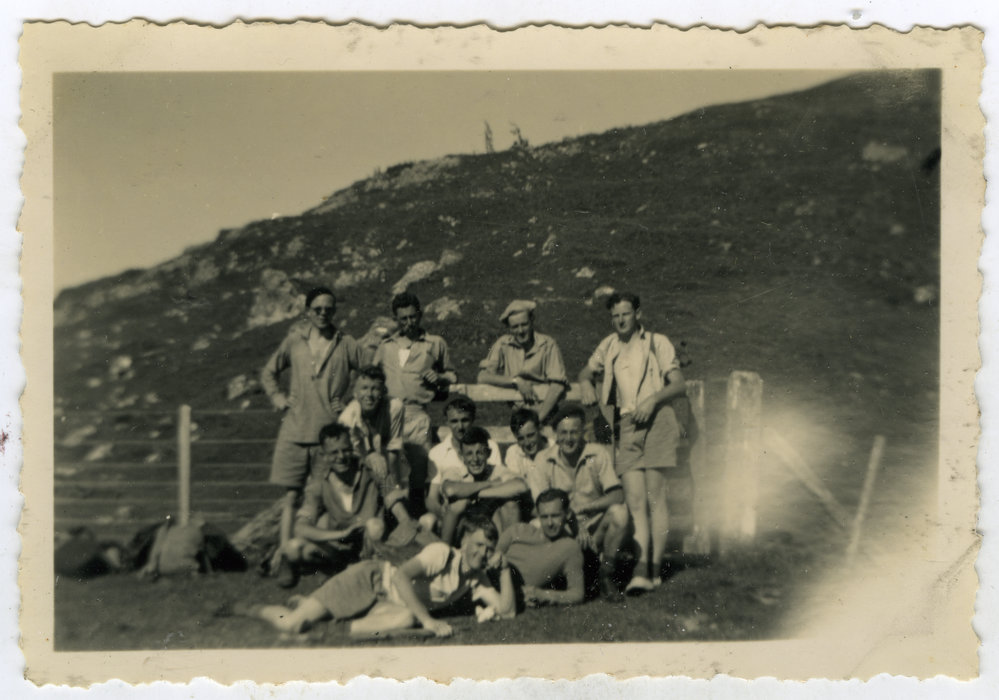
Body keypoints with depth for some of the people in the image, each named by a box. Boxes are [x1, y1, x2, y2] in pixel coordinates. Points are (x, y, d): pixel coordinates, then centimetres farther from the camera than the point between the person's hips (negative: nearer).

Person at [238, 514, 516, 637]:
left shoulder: (477, 581, 3)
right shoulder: (441, 553, -19)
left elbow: (507, 610, -2)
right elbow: (401, 576, -32)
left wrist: (505, 568, -11)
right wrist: (427, 620, -36)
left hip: (389, 605, 6)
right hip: (372, 579, -6)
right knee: (292, 624, -21)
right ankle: (248, 608, 17)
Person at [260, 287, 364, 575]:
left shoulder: (346, 345, 5)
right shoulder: (294, 341, 10)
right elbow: (268, 372, 24)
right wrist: (277, 396, 9)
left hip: (331, 430, -1)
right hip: (295, 430, 1)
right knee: (291, 495, -1)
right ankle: (284, 552, -1)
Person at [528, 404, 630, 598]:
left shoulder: (598, 454, -6)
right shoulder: (543, 459, -5)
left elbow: (617, 496, -16)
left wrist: (581, 508, -29)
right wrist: (575, 526, -27)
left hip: (596, 527, 0)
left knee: (619, 513, -30)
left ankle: (606, 575, -8)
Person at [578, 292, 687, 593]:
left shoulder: (657, 343, 8)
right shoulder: (609, 346, 19)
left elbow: (680, 384, 4)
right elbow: (586, 372, 34)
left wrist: (653, 399, -13)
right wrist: (586, 386, 10)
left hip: (655, 422, -3)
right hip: (626, 426, 3)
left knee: (655, 497, -6)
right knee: (635, 501, -8)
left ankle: (654, 570, -2)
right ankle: (641, 570, -15)